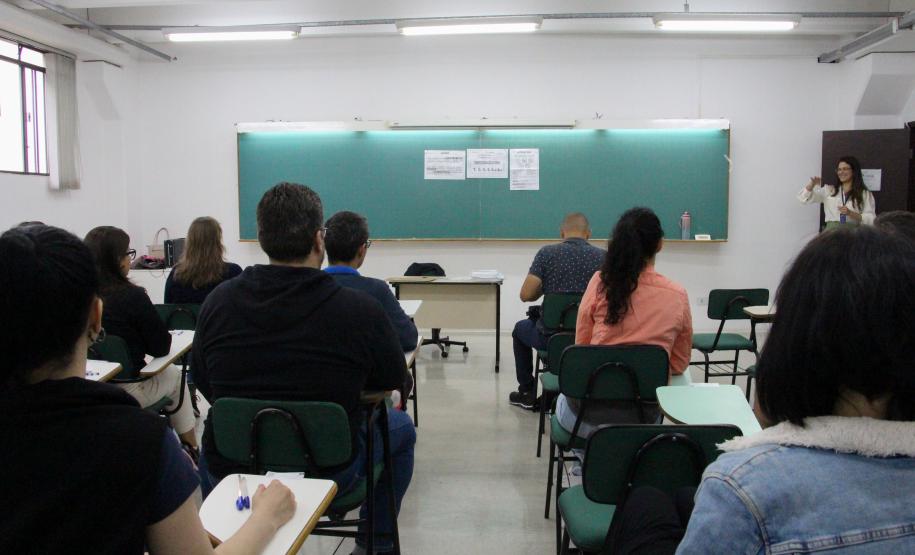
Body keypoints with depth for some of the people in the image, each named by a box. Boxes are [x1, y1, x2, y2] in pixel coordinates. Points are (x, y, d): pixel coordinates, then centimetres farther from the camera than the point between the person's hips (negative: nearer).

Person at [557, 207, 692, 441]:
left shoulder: (600, 282, -7)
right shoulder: (677, 295, -5)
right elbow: (679, 364, 7)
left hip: (587, 414, -2)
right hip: (642, 417, 2)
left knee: (563, 397, 32)